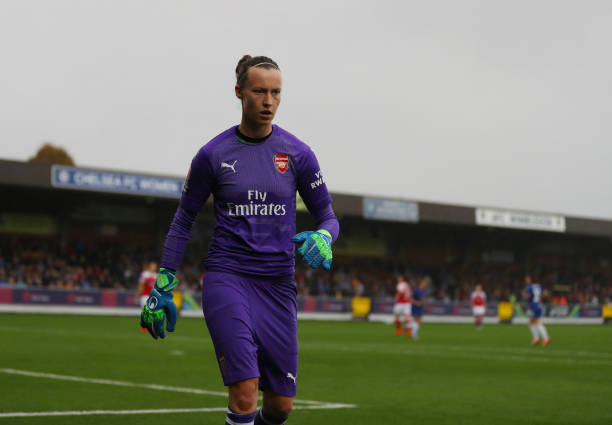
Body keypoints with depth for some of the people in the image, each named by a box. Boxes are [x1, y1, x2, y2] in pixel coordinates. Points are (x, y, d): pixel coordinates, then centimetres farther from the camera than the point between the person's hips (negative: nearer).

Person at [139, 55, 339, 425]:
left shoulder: (297, 154, 2)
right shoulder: (213, 155, -1)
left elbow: (328, 216, 8)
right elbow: (183, 221, 9)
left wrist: (323, 238, -16)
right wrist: (163, 285, 6)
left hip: (278, 283, 3)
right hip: (226, 278, -2)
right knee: (245, 392, -19)